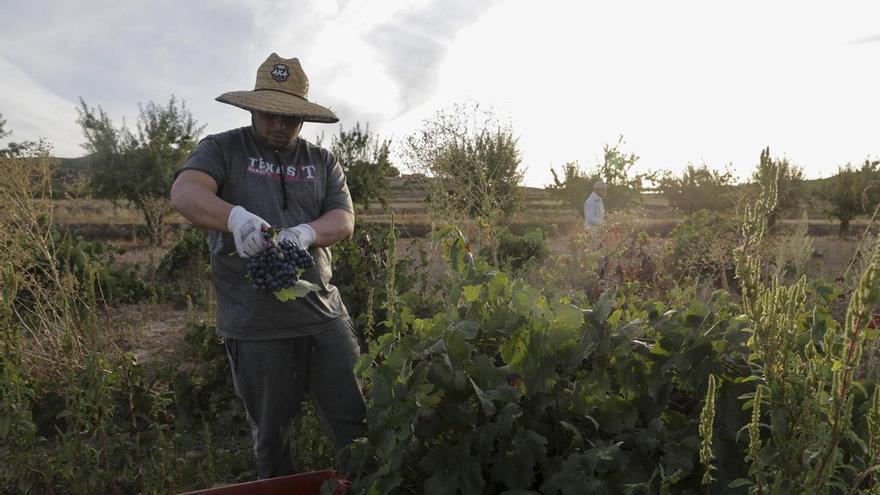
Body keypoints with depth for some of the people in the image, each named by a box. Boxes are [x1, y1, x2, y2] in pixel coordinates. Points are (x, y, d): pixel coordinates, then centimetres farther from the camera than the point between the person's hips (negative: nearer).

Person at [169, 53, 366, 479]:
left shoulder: (322, 162, 12)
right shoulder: (222, 149, 4)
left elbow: (344, 219, 0)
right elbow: (184, 193, -14)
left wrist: (306, 233, -24)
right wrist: (235, 216, -36)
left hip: (324, 316, 2)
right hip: (255, 326, -2)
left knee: (356, 425, 7)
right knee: (270, 437, 14)